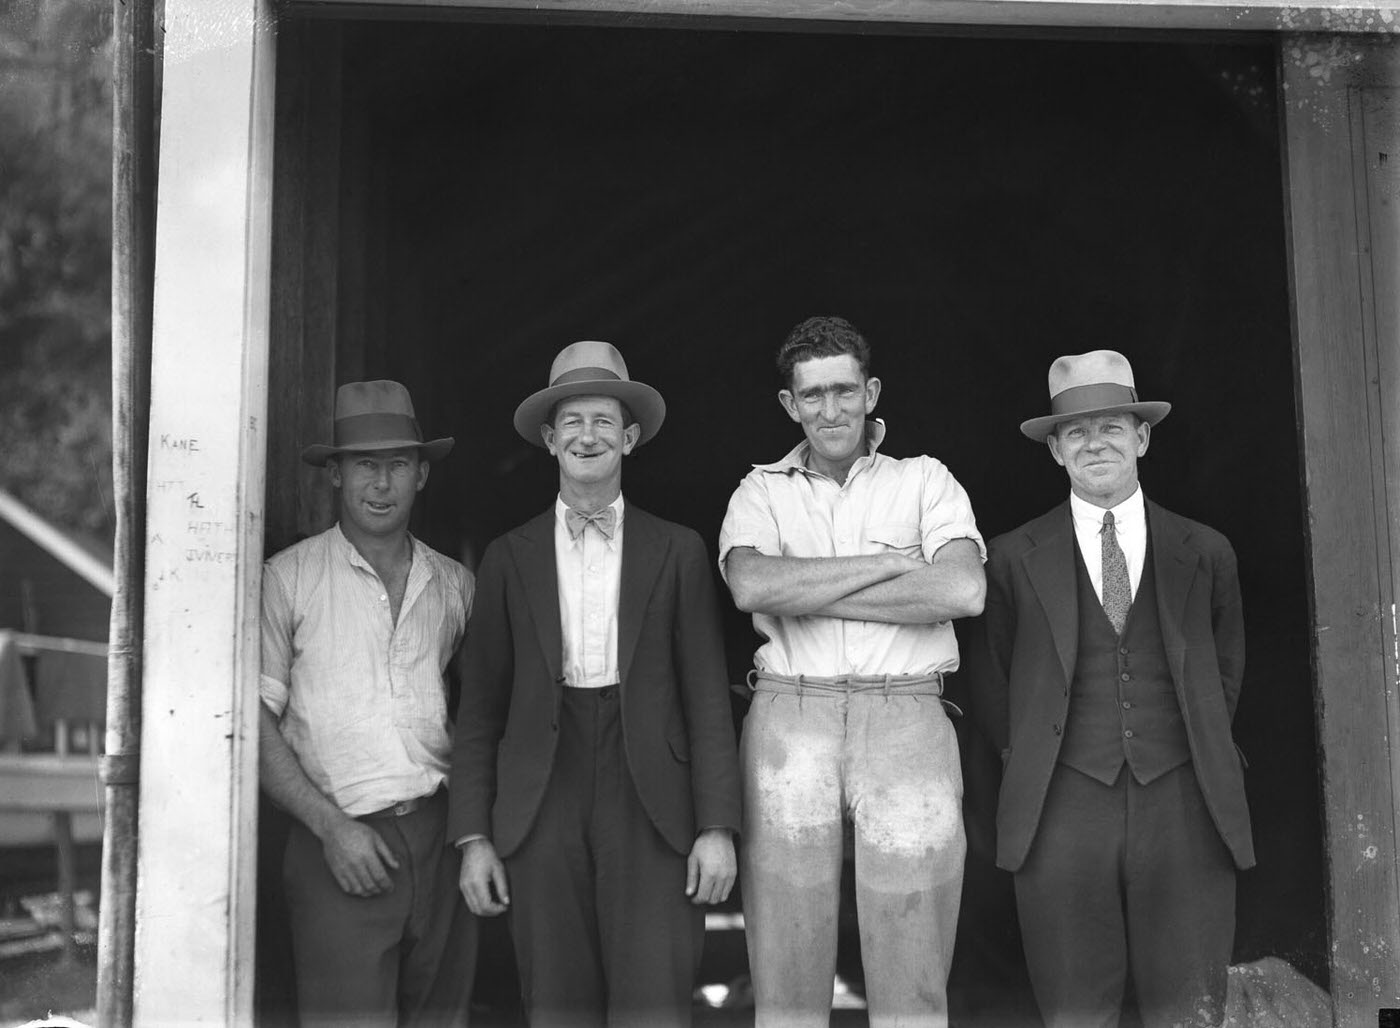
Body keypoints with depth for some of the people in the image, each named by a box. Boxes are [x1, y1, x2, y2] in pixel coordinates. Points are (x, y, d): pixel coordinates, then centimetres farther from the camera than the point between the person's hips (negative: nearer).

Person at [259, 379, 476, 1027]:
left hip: (442, 837, 4)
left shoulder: (456, 585, 12)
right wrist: (332, 827, -10)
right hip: (340, 844, -4)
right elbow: (253, 721, -3)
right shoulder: (288, 578, 0)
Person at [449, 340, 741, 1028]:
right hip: (541, 809, 1)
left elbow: (707, 699, 5)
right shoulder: (509, 558, 10)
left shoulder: (678, 552, 8)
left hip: (649, 805, -1)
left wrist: (716, 827, -3)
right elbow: (480, 706, 9)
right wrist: (474, 837, 2)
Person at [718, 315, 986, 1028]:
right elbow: (751, 586, -7)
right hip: (789, 717, 1)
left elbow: (963, 590, -6)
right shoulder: (761, 492, 14)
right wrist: (888, 563, -6)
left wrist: (805, 592, -5)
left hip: (905, 714, 0)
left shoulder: (924, 480, 12)